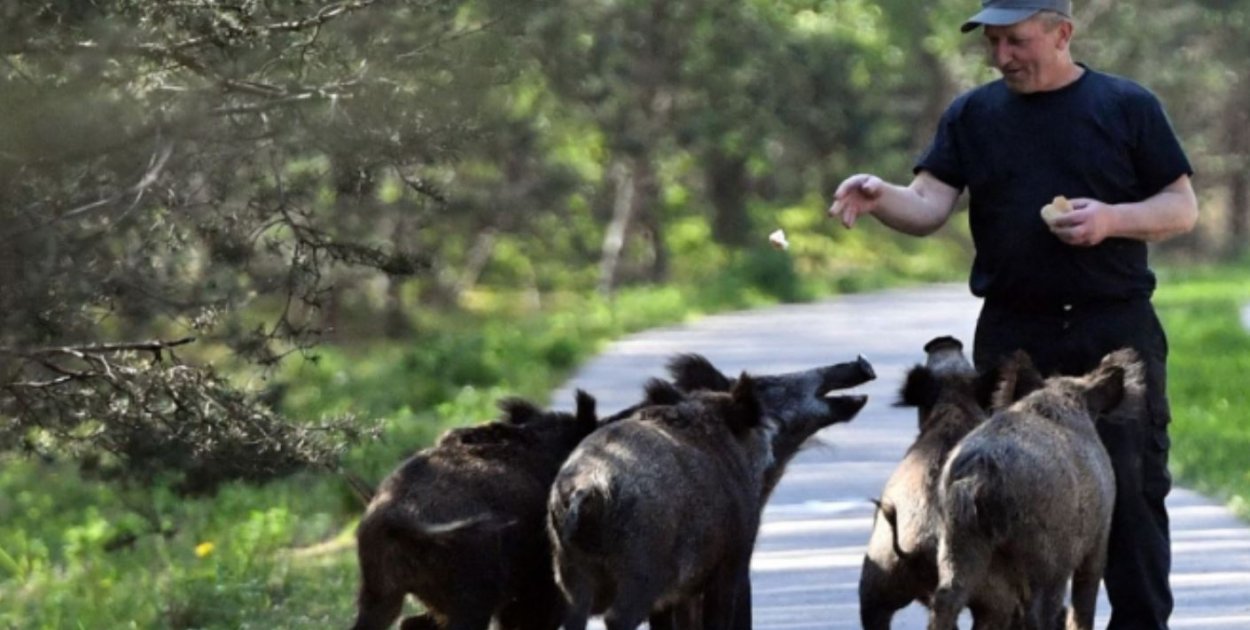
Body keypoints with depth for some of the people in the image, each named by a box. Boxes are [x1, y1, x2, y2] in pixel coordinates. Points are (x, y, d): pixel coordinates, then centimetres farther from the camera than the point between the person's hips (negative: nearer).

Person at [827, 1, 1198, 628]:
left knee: (1131, 487, -2)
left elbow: (1182, 207, 4)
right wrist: (880, 197, -23)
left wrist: (1112, 219, -14)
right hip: (1013, 335, 2)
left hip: (1116, 328, -2)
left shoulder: (1127, 107, 2)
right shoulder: (973, 115, 8)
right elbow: (929, 206, -1)